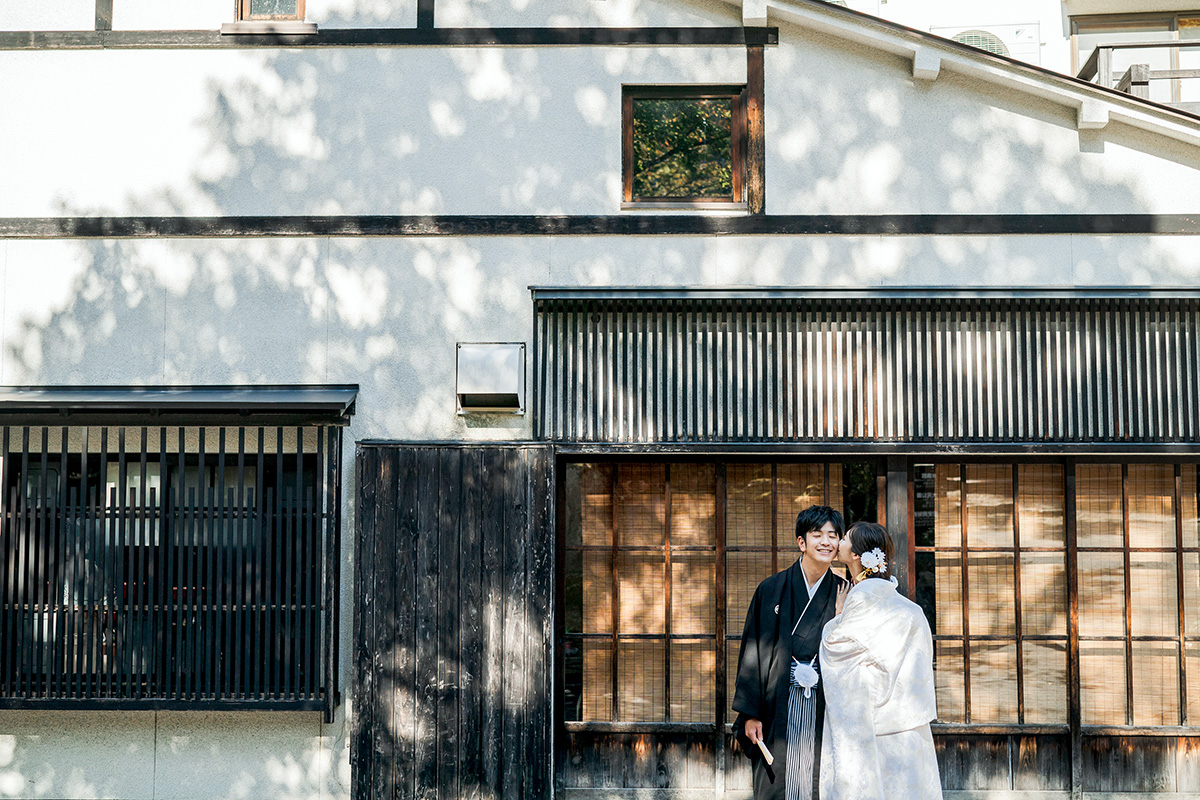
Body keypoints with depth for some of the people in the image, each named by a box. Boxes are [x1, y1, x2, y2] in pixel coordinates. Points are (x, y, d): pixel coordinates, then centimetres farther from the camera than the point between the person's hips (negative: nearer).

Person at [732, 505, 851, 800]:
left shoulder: (844, 594, 6)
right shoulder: (771, 590, 2)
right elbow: (752, 653, 1)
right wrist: (750, 713, -2)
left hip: (826, 709, 1)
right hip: (779, 708, -1)